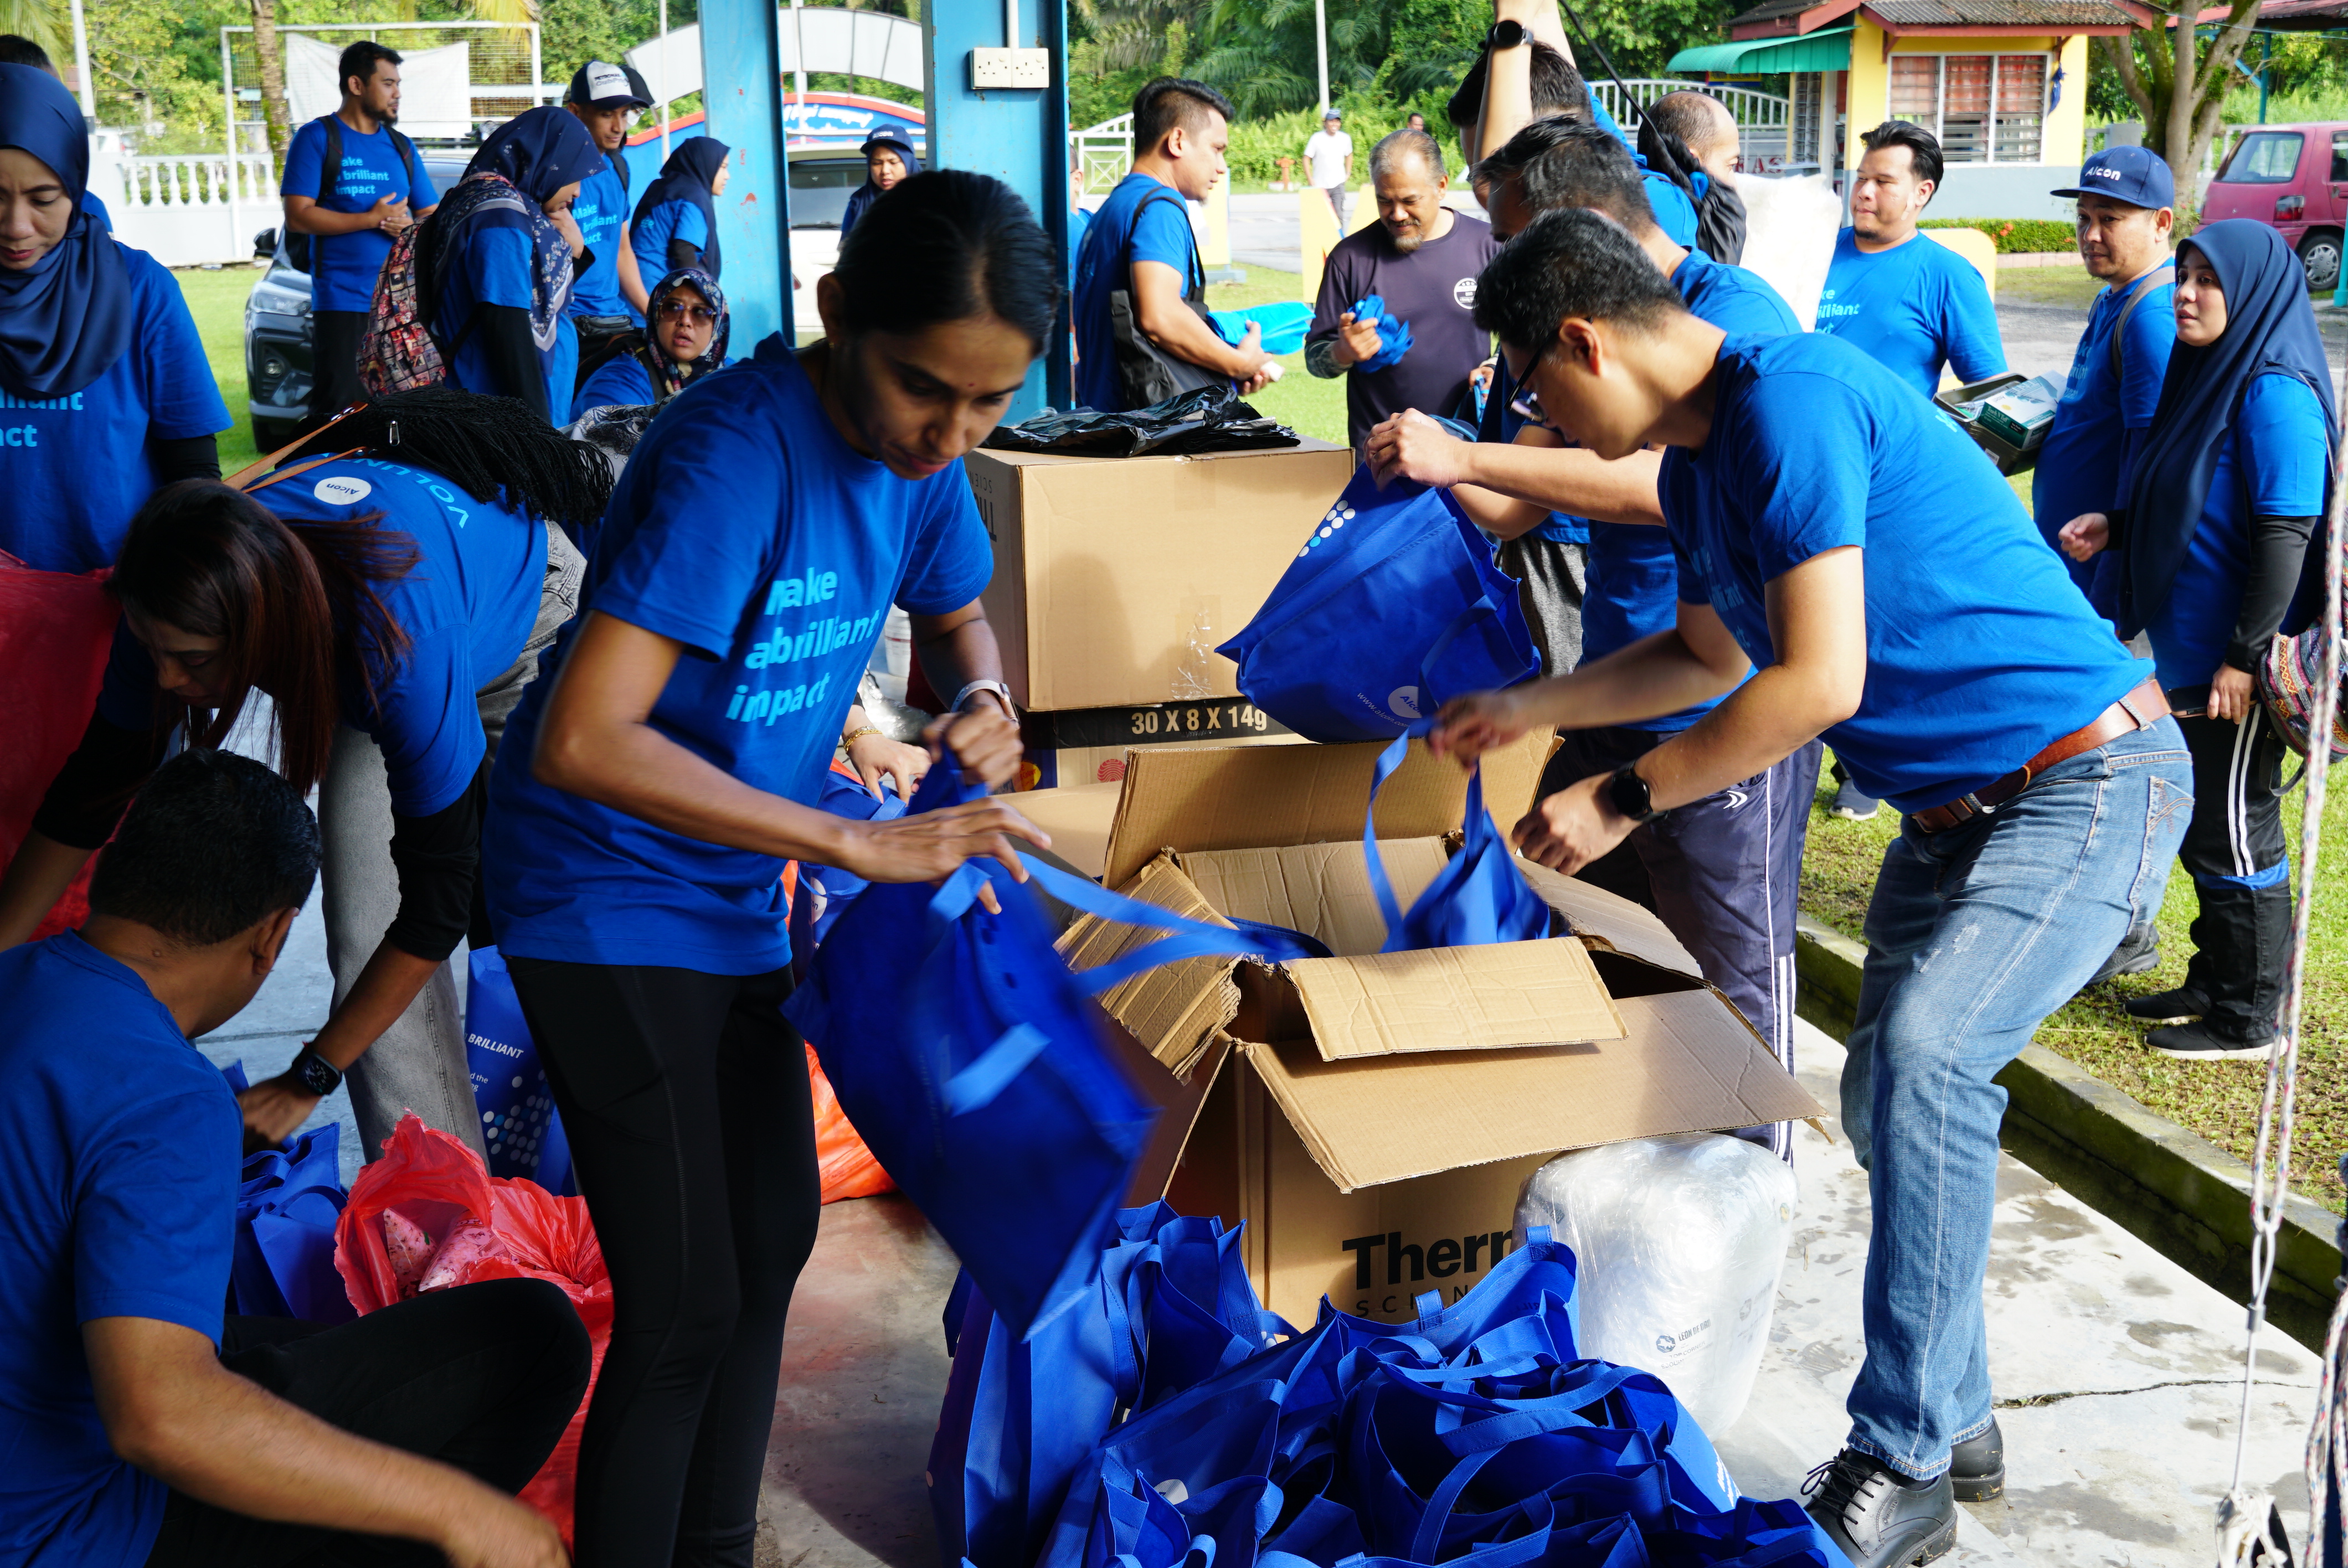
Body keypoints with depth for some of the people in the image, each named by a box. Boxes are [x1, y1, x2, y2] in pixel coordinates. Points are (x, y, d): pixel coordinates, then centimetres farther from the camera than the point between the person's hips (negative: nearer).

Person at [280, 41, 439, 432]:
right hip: (342, 302, -5)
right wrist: (372, 219, -12)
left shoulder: (401, 146, 18)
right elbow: (297, 217, -7)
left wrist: (410, 226, -6)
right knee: (338, 413, -10)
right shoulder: (318, 138, 1)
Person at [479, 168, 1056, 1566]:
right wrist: (856, 844, -33)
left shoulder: (917, 446, -5)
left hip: (733, 889, 8)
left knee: (774, 1235, 17)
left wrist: (984, 700, -10)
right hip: (609, 892, -8)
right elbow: (583, 742, -35)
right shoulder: (737, 454, -29)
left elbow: (957, 617, 15)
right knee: (685, 1305, -7)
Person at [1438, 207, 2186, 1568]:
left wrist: (1620, 802, -20)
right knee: (1895, 1095, 12)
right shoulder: (1699, 460, 8)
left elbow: (1818, 682, -28)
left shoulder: (1790, 400, -23)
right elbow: (1710, 657, 23)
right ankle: (1953, 1421, 28)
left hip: (2089, 785, -10)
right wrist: (1524, 709, 21)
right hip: (1957, 803, 10)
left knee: (1921, 1055, -27)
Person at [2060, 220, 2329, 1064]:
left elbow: (2286, 532, -21)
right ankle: (2214, 983, 31)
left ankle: (2247, 1018, 13)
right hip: (2188, 652, 9)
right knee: (2200, 821, 18)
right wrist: (2114, 527, 6)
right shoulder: (2208, 372, 11)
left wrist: (2247, 657, -23)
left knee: (2235, 831, 1)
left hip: (2238, 665, -9)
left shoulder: (2276, 394, -17)